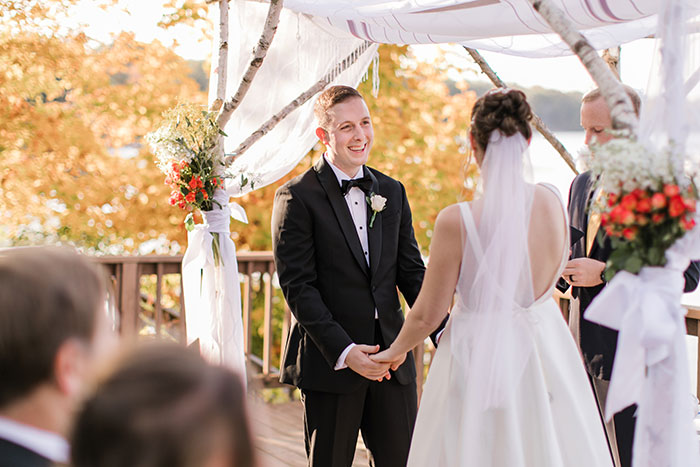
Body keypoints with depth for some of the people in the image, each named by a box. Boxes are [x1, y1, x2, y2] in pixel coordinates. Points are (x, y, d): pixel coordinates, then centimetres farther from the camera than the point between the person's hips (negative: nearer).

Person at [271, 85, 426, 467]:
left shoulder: (392, 192, 10)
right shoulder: (297, 197, -7)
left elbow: (411, 272, 11)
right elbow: (298, 286, -12)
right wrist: (343, 350, -20)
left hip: (392, 357, 5)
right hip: (330, 363, -4)